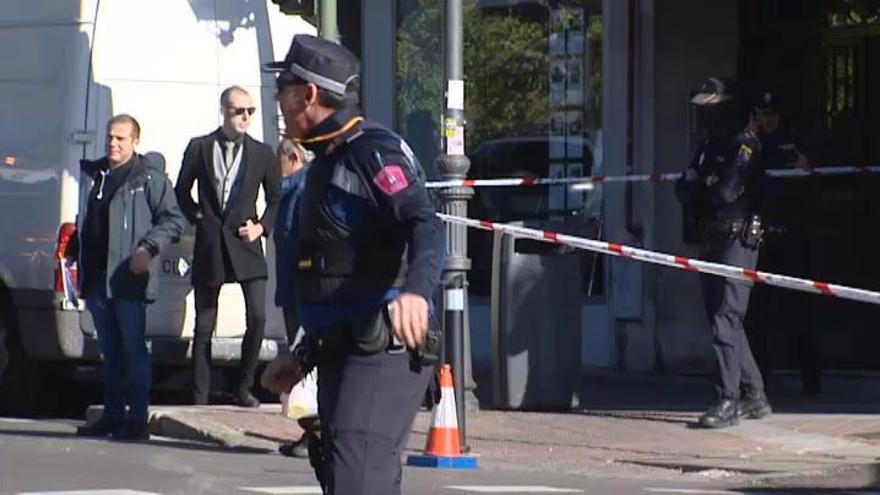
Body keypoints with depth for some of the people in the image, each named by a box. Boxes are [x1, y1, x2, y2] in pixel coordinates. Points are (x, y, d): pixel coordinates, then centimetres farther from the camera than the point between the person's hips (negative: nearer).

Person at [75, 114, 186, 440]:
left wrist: (148, 248, -21)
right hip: (98, 278, 7)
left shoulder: (149, 177, -4)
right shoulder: (98, 175, 17)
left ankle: (137, 420, -4)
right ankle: (113, 416, 18)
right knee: (110, 353, 12)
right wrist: (84, 272, 16)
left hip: (129, 279, -7)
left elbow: (173, 221, -7)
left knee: (134, 350, -5)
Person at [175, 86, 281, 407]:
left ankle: (243, 388, 1)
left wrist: (262, 227, 0)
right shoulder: (199, 148, 6)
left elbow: (276, 200, 15)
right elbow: (182, 191, 16)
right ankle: (199, 398, 8)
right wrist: (197, 219, 3)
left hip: (245, 245, 0)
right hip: (209, 247, 0)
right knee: (204, 326, 3)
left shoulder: (262, 154, 7)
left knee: (257, 317, -14)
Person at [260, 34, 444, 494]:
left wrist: (416, 289, -48)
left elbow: (425, 226, -29)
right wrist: (303, 356, 31)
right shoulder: (328, 162, 22)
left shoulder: (374, 151, -11)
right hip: (342, 353, 11)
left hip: (383, 355, -11)